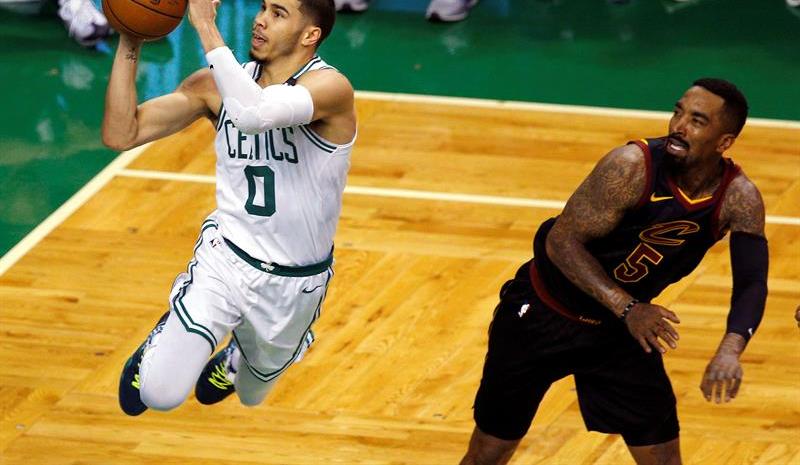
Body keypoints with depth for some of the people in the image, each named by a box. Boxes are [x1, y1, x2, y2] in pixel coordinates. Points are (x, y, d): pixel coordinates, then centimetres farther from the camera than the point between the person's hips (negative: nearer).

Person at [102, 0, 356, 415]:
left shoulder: (330, 86, -23)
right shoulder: (218, 83, -8)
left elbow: (255, 113, -43)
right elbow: (121, 135, -10)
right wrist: (129, 46, -20)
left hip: (297, 283, -1)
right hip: (227, 257, 1)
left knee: (250, 392, 23)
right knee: (160, 393, -17)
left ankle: (236, 355, 60)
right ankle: (165, 337, 19)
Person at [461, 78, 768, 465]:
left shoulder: (739, 199, -15)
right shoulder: (633, 165, -28)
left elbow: (752, 283, -22)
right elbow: (561, 241, -27)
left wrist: (730, 349, -43)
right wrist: (626, 308, -39)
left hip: (621, 329, 4)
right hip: (543, 313, -4)